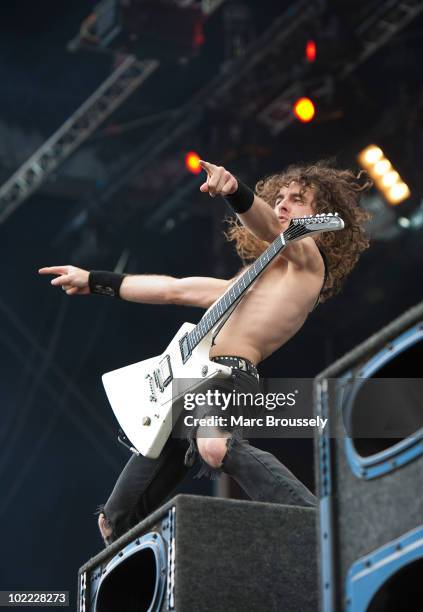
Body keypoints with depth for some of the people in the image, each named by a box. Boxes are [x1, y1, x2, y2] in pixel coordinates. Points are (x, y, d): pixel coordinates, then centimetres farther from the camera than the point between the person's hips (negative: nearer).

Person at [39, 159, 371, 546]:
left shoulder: (307, 256, 7)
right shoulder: (256, 280, 31)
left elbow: (266, 225, -16)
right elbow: (175, 290, 37)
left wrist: (233, 190, -38)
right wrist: (93, 282, 39)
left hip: (226, 375, -10)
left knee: (216, 447, -44)